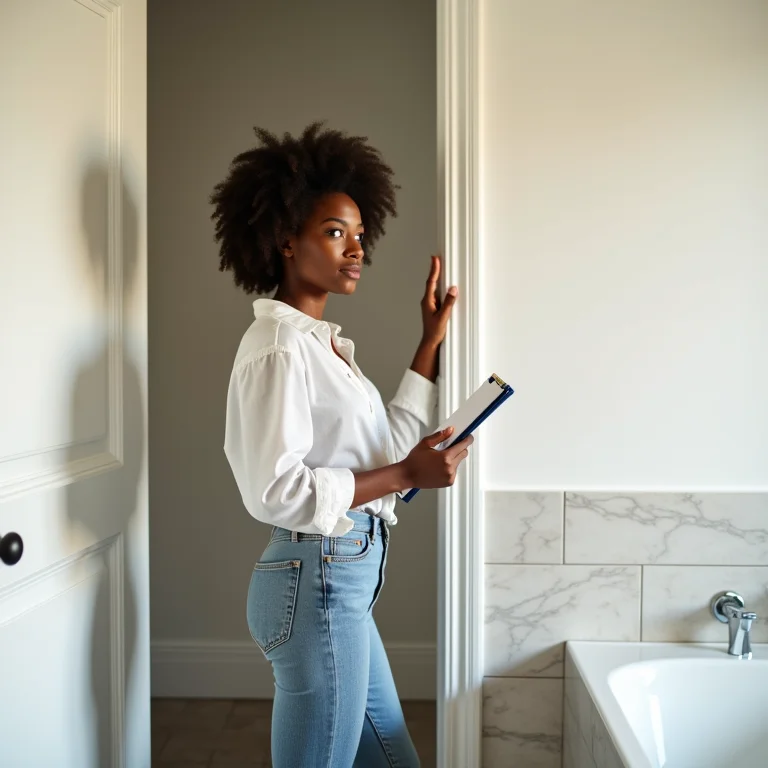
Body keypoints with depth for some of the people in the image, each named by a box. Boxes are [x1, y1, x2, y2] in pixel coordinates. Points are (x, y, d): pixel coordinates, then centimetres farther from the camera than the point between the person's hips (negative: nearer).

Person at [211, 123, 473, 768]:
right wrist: (405, 476, -17)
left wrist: (432, 340, 15)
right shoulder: (278, 347, -17)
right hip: (317, 581, -10)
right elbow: (274, 491, -23)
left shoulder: (323, 343, 12)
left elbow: (388, 442, 13)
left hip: (346, 581, 10)